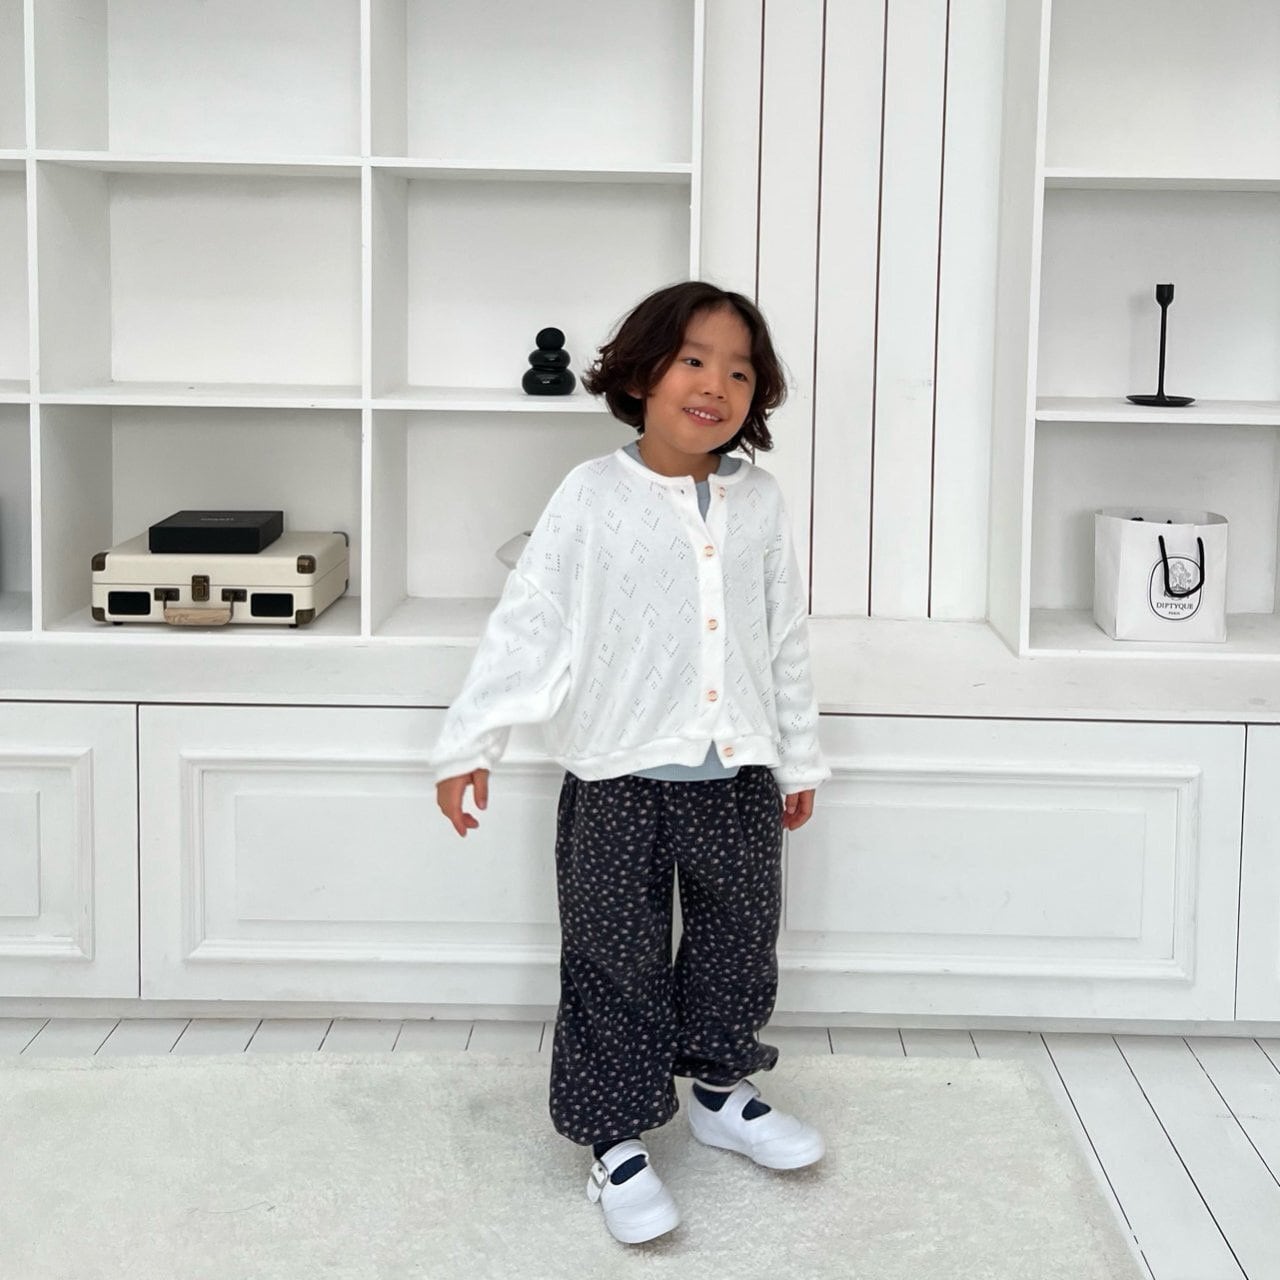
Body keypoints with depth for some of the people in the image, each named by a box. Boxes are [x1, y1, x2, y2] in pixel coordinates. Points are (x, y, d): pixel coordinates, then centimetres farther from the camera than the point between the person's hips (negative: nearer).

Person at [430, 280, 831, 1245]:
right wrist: (470, 742, -11)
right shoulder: (593, 497, -8)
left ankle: (721, 1091, 38)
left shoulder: (760, 503, 3)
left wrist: (800, 759, 16)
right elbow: (528, 625, -8)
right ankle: (619, 1140, 17)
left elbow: (786, 643, 11)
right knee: (618, 963, 4)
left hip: (737, 776, 4)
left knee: (740, 942, 16)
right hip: (621, 779, -3)